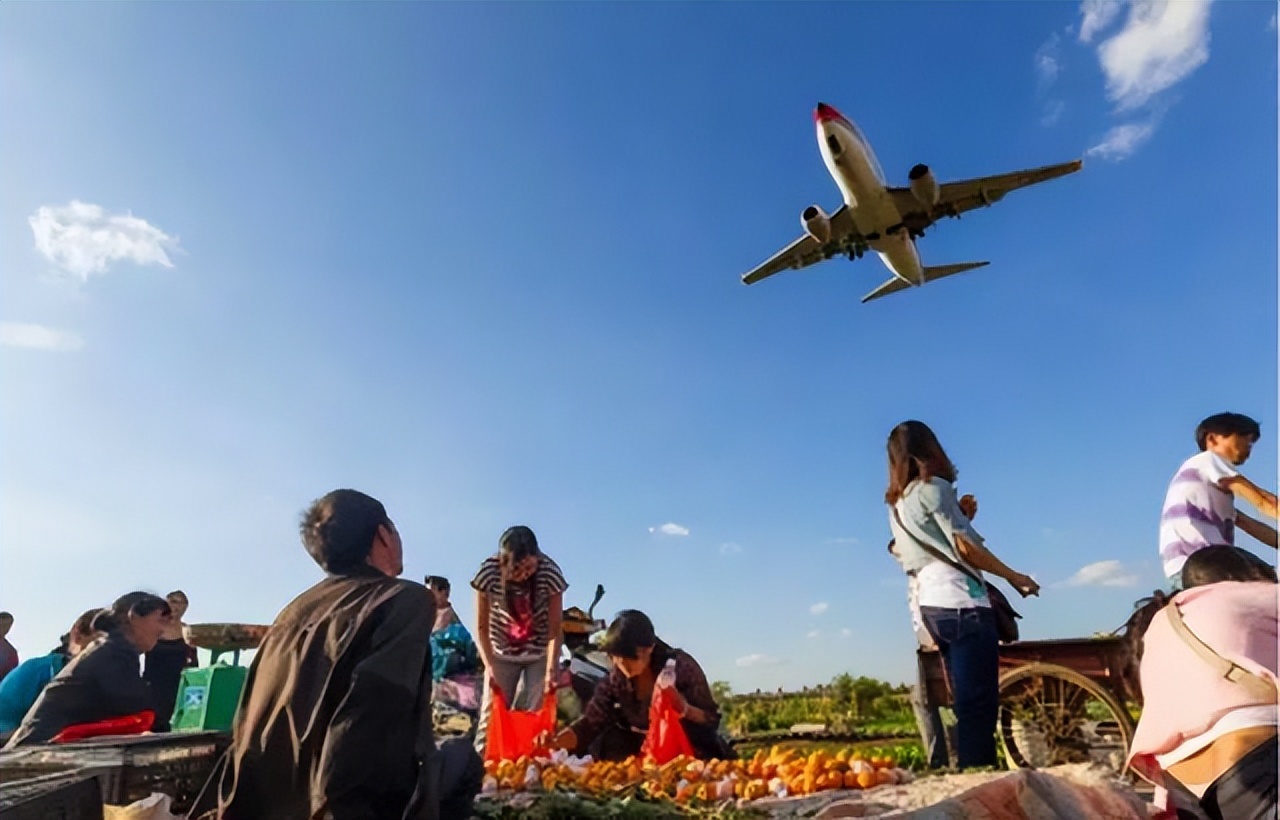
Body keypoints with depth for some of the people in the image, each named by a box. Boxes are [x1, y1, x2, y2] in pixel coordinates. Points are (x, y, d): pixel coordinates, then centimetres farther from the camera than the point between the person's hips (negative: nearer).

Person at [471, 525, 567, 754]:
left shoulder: (550, 572, -26)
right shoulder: (489, 572, -25)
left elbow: (555, 630, -18)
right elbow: (482, 627, -13)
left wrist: (550, 671, -27)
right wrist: (489, 666, -22)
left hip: (540, 654, 0)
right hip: (502, 654, 1)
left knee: (534, 715, -10)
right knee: (492, 714, -5)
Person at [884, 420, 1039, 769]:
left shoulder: (896, 503, 18)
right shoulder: (934, 487, -4)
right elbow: (965, 547, -7)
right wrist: (1013, 576, 3)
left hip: (932, 605, 8)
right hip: (961, 603, -8)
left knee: (968, 702, 12)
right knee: (977, 702, -7)